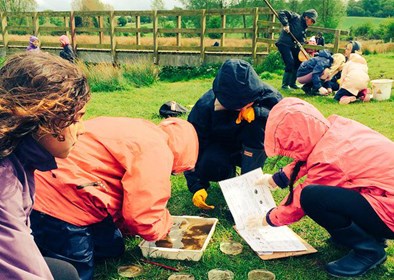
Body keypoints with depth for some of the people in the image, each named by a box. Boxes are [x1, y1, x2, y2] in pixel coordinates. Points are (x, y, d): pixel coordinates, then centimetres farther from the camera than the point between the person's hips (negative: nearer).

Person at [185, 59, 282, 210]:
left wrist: (256, 111, -42)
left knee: (259, 120, -31)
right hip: (219, 149, -1)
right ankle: (229, 172, 2)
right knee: (209, 165, -36)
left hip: (251, 150, 1)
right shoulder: (204, 107, -27)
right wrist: (196, 186, -27)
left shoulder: (263, 93, -25)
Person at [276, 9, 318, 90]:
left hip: (293, 46, 9)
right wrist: (285, 24, -25)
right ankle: (285, 84, -5)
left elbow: (302, 40, 10)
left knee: (298, 63, 10)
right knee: (290, 63, -17)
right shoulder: (295, 17, -7)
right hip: (284, 43, -9)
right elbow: (282, 13, -15)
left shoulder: (304, 28, 14)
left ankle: (292, 83, 23)